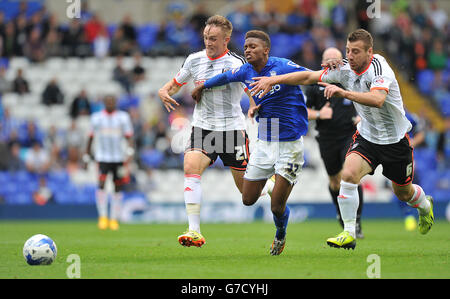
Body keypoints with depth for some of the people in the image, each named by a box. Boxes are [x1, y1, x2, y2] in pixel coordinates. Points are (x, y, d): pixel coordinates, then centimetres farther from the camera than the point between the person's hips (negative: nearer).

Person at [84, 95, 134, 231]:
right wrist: (87, 155, 13)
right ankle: (103, 216, -13)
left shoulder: (123, 117, 4)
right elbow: (91, 137, 14)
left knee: (118, 188, 4)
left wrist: (130, 149, -17)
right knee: (101, 184, -19)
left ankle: (114, 219, 15)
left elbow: (129, 136, 2)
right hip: (102, 157, -1)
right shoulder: (96, 117, 5)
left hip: (119, 157, 1)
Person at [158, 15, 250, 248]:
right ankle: (194, 231, -26)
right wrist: (164, 92, -3)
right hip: (202, 128, 3)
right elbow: (175, 84, 20)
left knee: (247, 188, 1)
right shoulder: (194, 60, 6)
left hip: (232, 129, -3)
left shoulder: (236, 64, -8)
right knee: (191, 166, -23)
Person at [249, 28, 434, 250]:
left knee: (403, 193, 13)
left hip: (395, 140, -4)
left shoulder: (379, 68, -27)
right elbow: (308, 77, -1)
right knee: (348, 174, -24)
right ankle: (349, 234, -17)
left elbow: (377, 99, -45)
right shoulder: (344, 69, -9)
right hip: (366, 136, 4)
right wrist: (273, 80, -9)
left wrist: (344, 92, -55)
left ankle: (425, 206, 51)